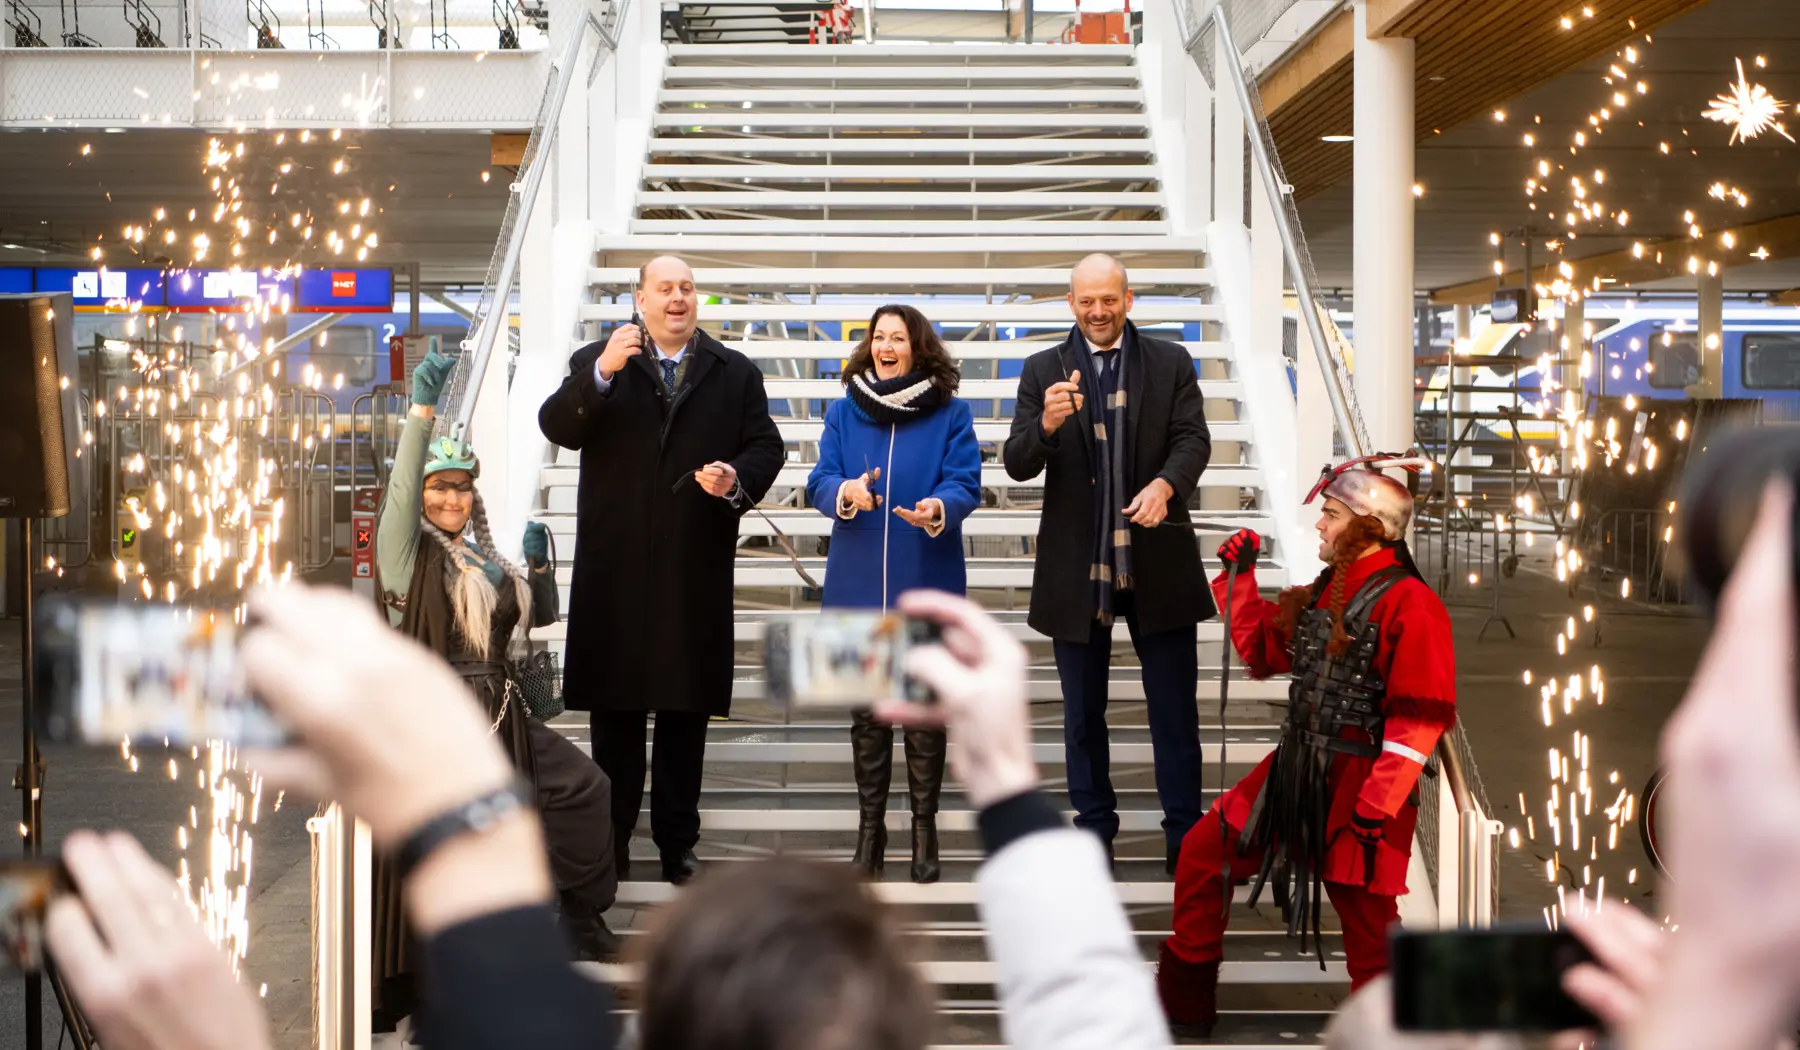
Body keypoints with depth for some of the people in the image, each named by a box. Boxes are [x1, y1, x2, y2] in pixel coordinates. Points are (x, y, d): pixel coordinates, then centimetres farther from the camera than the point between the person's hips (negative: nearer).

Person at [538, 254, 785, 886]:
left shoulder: (736, 373, 11)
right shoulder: (596, 363, 7)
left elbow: (766, 447, 8)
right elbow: (557, 428, -8)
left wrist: (738, 479, -14)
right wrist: (602, 374, -22)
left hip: (696, 571, 1)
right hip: (616, 567, -1)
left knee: (687, 710, 6)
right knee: (615, 708, 6)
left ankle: (677, 843, 15)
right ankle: (612, 841, 15)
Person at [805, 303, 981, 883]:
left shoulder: (951, 413, 1)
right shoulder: (844, 412, 7)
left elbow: (965, 484, -7)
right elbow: (819, 481, 0)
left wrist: (938, 508, -29)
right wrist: (846, 492, -23)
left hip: (927, 585, -2)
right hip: (859, 585, 2)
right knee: (866, 711, 8)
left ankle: (924, 827, 14)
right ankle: (870, 826, 18)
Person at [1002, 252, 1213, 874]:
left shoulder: (1170, 363, 4)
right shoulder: (1043, 370, 3)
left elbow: (1193, 439, -6)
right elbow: (1017, 464, -4)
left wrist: (1165, 484, -27)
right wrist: (1046, 425, -26)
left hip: (1158, 564, -1)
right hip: (1076, 567, 1)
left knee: (1175, 707, 4)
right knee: (1083, 711, 11)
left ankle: (1184, 832, 13)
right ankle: (1094, 827, 23)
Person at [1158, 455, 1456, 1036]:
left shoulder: (1409, 604, -16)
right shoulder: (1322, 591, 10)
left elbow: (1418, 721, -20)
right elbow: (1262, 651, 24)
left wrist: (1375, 807, -23)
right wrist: (1239, 577, 16)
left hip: (1356, 787, -8)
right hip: (1294, 771, 9)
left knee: (1367, 927, 1)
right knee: (1202, 854, 12)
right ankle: (1184, 1005, 26)